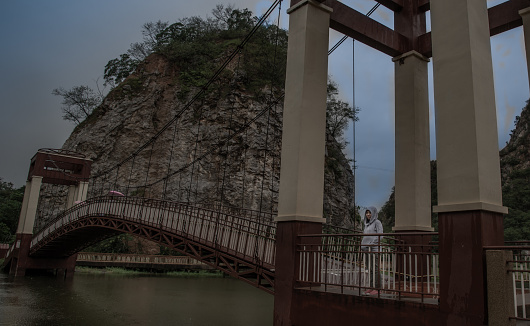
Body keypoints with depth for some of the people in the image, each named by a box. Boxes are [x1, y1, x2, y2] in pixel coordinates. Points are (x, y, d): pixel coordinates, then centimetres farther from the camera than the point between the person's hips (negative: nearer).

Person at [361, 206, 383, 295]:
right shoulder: (367, 224, 19)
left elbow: (380, 235, -12)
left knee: (374, 268, -7)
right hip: (367, 249, 7)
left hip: (374, 248, -7)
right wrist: (362, 245, 9)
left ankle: (376, 288, -4)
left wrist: (371, 244, -16)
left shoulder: (377, 222, -3)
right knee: (370, 269, 8)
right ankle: (371, 287, 11)